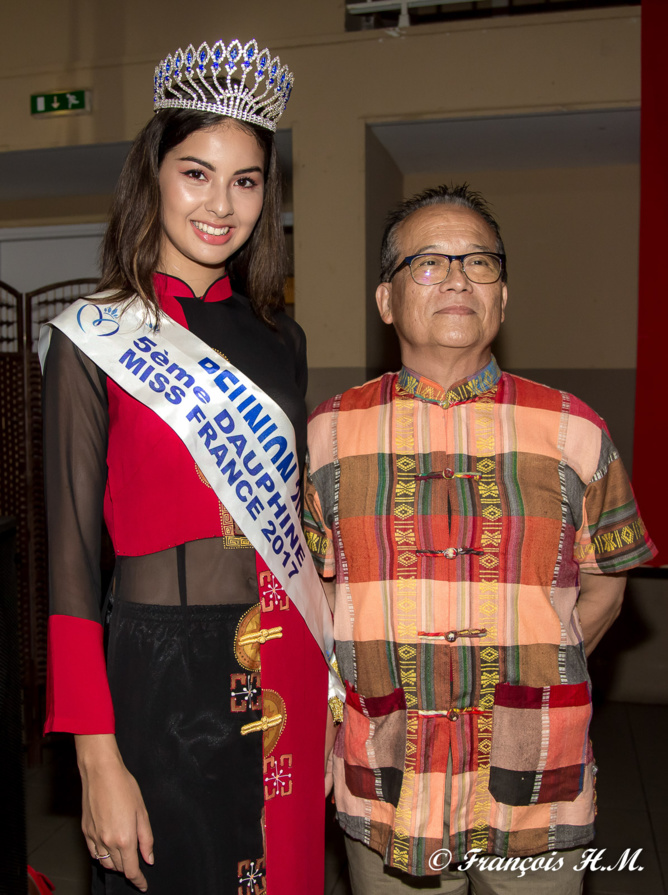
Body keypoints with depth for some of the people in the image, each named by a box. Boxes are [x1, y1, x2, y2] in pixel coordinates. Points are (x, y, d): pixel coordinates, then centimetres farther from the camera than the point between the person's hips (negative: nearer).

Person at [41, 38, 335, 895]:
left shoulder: (279, 338, 7)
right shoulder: (92, 340, -6)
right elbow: (70, 558, -8)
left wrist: (330, 694, 10)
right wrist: (98, 759, -12)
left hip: (289, 673, 5)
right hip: (161, 672, -4)